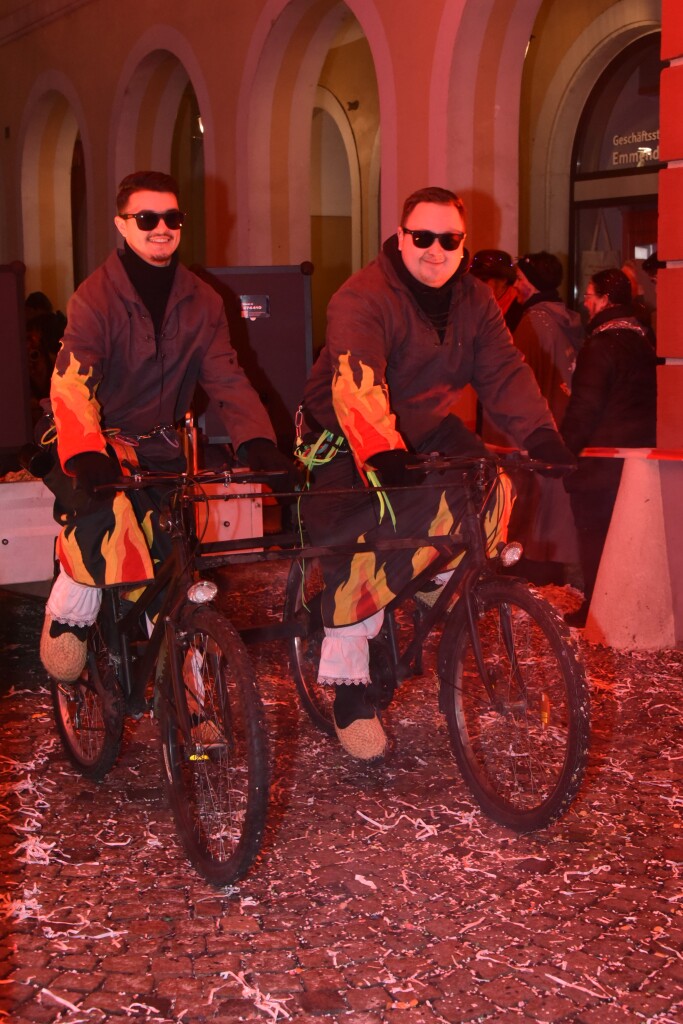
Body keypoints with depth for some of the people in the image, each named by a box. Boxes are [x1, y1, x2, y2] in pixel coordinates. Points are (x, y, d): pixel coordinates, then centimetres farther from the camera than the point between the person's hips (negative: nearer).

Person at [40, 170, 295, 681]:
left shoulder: (202, 302, 3)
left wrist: (258, 441, -25)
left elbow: (227, 378, -6)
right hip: (103, 443, -4)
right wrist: (85, 453, -45)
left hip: (161, 446, 5)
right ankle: (71, 606, -11)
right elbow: (73, 382, -26)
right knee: (104, 505, -34)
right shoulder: (95, 297, -11)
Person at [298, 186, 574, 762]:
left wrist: (542, 435, -30)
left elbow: (504, 371, -13)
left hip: (427, 432, 6)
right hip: (351, 442, -6)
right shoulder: (363, 299, -23)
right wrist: (382, 455, -55)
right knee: (354, 548, -20)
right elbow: (357, 384, -39)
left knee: (492, 488, -16)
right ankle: (349, 689, -10)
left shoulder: (473, 300, -2)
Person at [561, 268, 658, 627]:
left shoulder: (601, 345, -17)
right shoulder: (642, 340, 10)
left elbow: (584, 407, -18)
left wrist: (564, 449, -10)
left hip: (601, 460, -8)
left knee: (594, 534, 0)